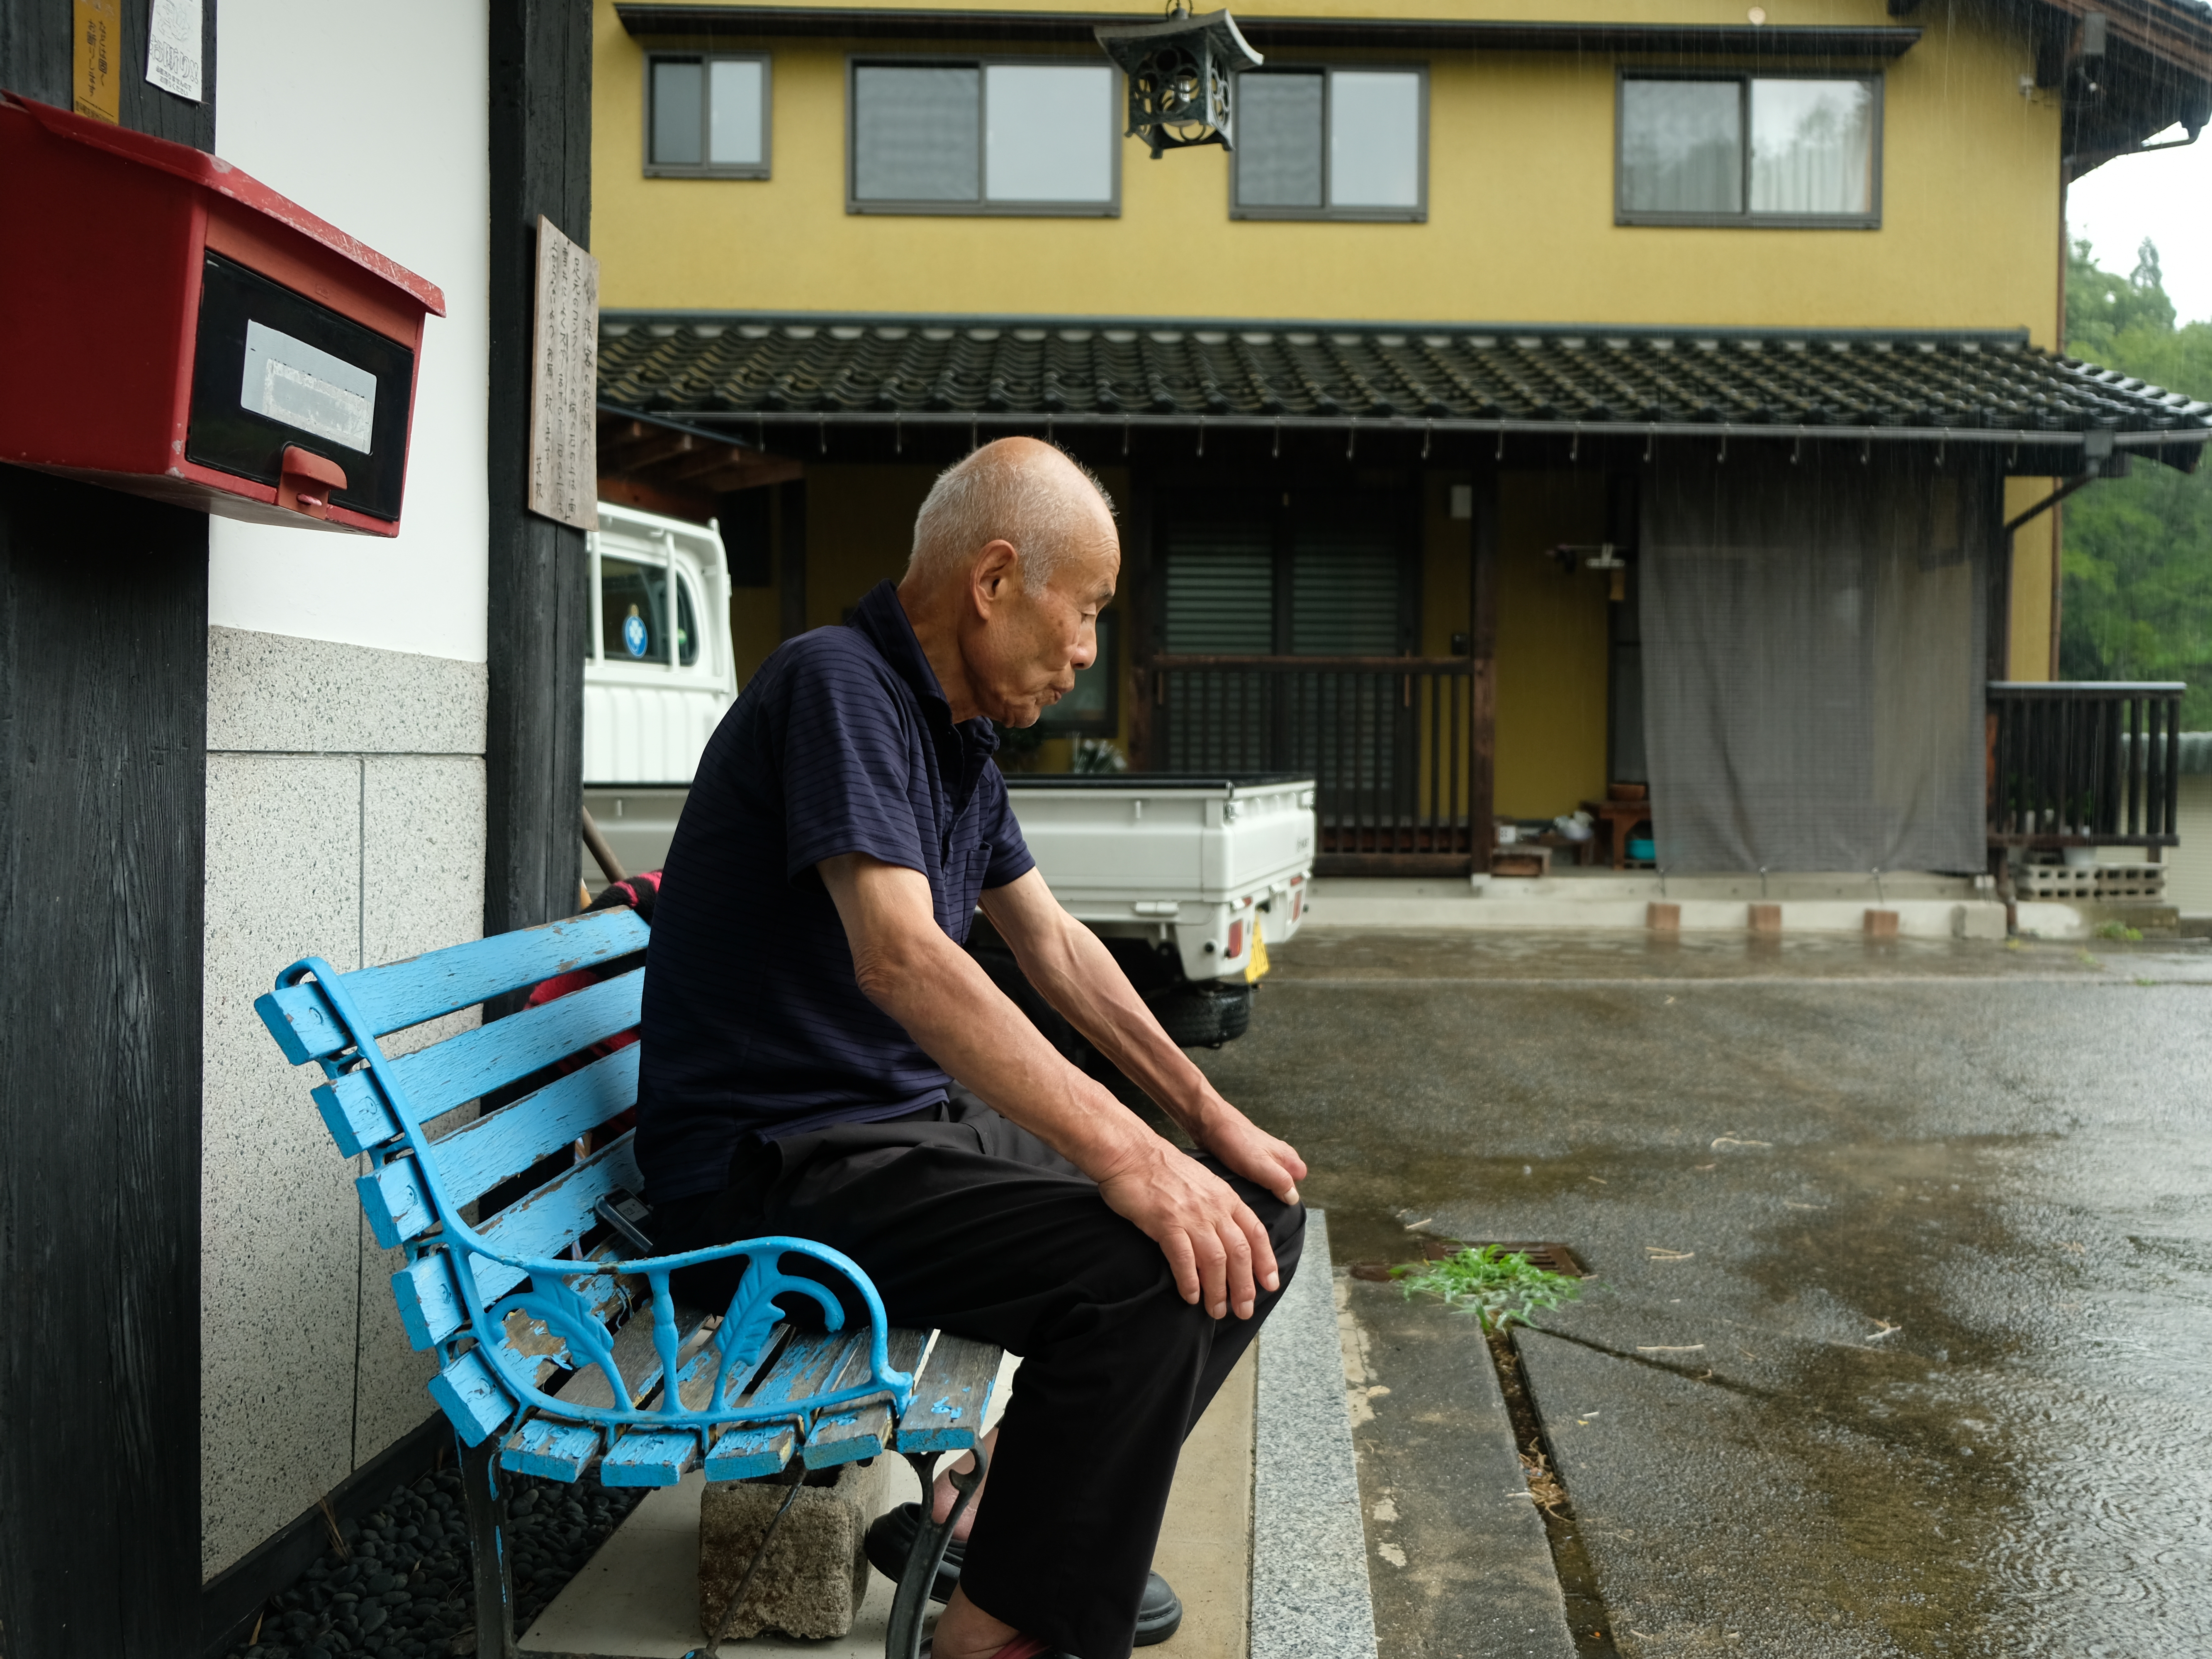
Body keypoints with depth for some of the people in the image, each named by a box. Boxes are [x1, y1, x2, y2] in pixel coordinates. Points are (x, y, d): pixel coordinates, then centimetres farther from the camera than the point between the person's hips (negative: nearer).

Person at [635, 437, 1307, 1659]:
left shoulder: (959, 735, 12)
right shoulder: (839, 684, -17)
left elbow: (1055, 947, 19)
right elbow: (899, 957, -31)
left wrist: (1208, 1118, 14)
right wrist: (1126, 1155, -34)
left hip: (917, 1120, 10)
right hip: (771, 1168, -10)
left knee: (1246, 1221, 7)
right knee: (1147, 1263, -28)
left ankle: (1015, 1503, 15)